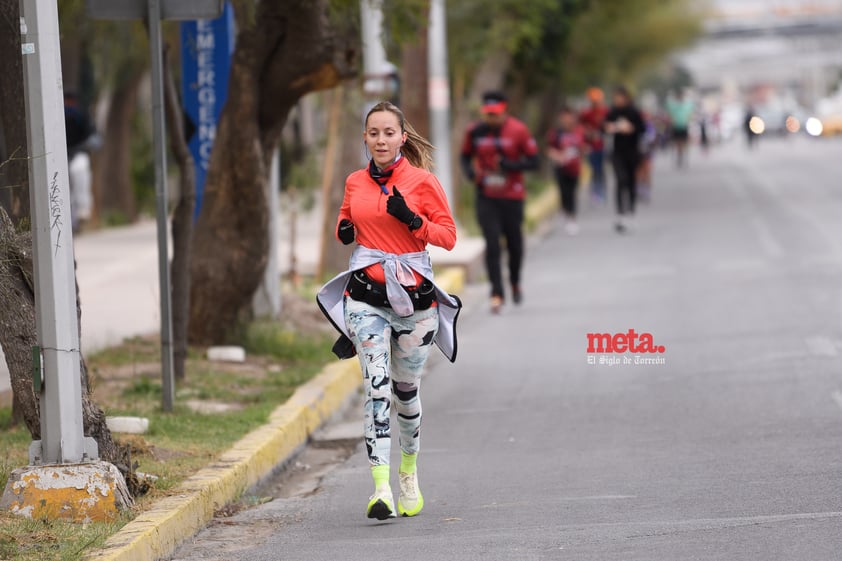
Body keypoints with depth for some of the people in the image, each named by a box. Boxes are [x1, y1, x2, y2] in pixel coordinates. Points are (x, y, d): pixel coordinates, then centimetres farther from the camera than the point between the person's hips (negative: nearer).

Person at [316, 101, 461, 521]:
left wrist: (411, 219, -19)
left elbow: (448, 236, -3)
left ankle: (409, 470, 38)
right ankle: (381, 487, -23)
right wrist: (343, 229, 2)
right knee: (376, 385, -15)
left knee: (405, 389, 13)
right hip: (366, 294, 1)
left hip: (413, 296, -1)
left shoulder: (422, 181, -3)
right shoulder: (355, 183, 8)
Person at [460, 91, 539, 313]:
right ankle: (497, 293, -6)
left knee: (515, 244, 10)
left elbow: (533, 161, -6)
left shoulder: (518, 130, -8)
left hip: (512, 197, -1)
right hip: (486, 197, 1)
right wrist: (470, 171, -9)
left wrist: (509, 165, -22)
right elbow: (466, 156, 13)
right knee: (492, 244, -8)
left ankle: (515, 282, 37)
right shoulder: (475, 132, -1)